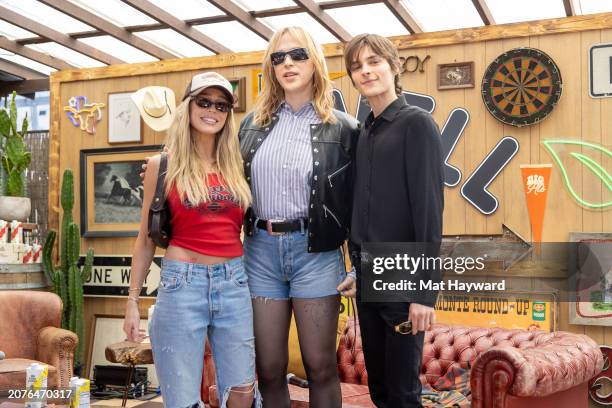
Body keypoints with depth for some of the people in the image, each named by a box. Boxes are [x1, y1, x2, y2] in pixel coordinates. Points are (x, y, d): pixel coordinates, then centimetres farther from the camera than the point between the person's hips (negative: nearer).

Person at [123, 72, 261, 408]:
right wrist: (133, 301, 3)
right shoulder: (162, 165, 1)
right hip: (182, 283, -3)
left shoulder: (236, 165, 9)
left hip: (234, 282, 3)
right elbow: (146, 239, 4)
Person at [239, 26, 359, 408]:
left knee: (321, 367, 5)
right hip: (260, 251, 3)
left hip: (315, 252, -2)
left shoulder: (343, 128, 1)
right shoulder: (253, 123, 10)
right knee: (269, 370, 8)